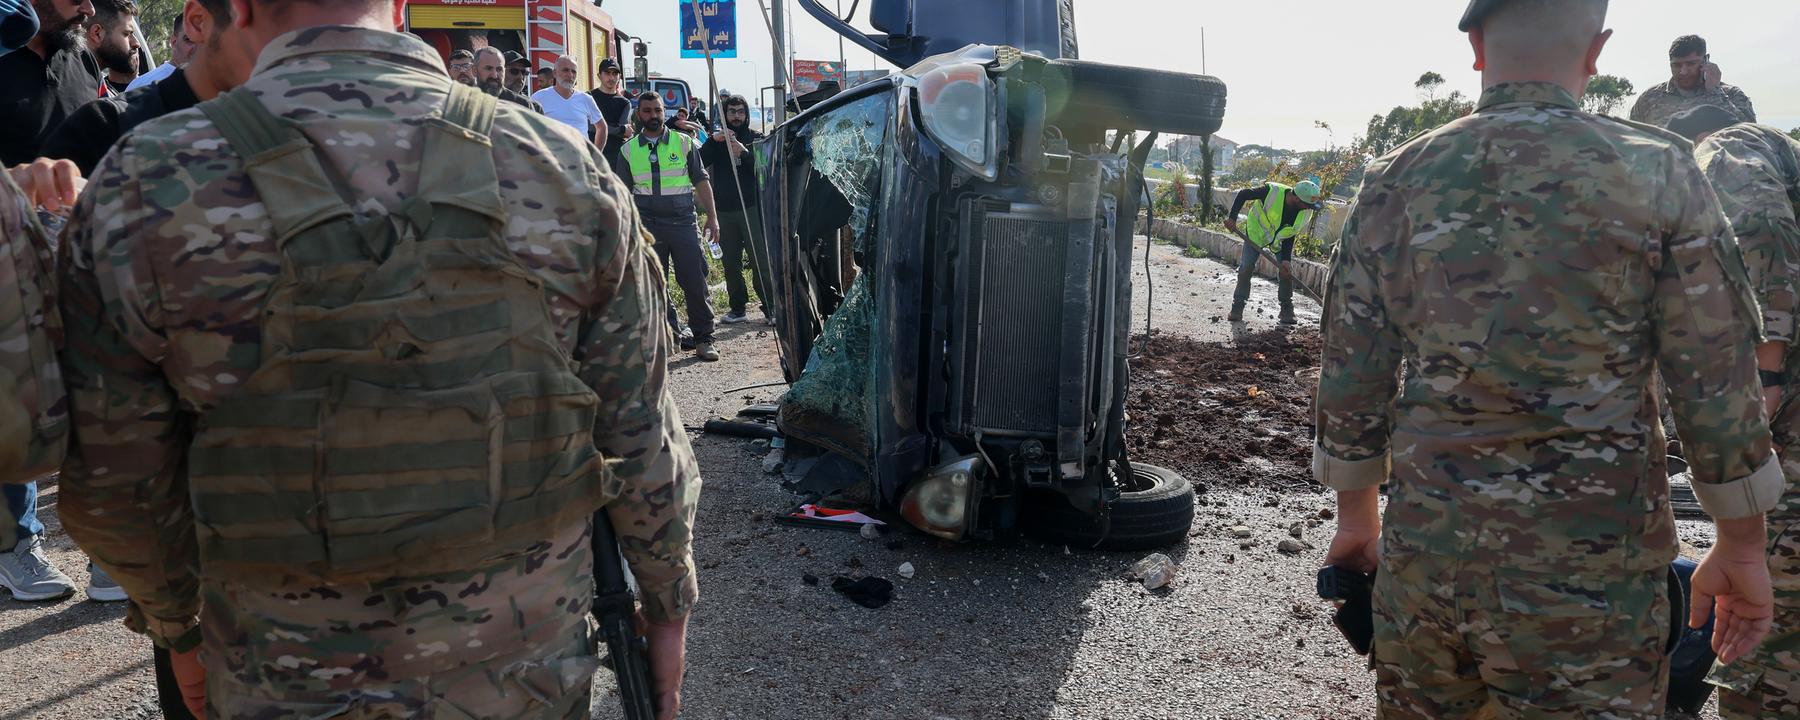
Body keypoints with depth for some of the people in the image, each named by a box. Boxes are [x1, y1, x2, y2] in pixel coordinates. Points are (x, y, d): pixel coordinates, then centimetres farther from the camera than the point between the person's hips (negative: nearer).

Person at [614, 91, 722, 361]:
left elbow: (701, 182, 9)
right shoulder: (629, 150, 10)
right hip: (646, 225, 2)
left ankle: (703, 340, 3)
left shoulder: (684, 143, 8)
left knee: (694, 282, -4)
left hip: (682, 221, -1)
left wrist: (712, 217, 2)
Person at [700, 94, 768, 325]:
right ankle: (738, 308, 15)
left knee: (759, 259, -6)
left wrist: (744, 153, -21)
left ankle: (770, 306, -1)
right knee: (730, 262, 7)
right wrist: (712, 141, -16)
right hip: (724, 210, 3)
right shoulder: (717, 141, 12)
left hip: (751, 208, -3)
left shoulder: (756, 139, 6)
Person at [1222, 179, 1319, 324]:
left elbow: (1291, 235, -12)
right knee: (1246, 267, -9)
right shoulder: (1272, 192, -36)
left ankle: (1286, 309, 9)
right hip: (1256, 231, -3)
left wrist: (1286, 259, -20)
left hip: (1281, 238, 3)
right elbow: (1243, 194, -24)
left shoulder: (1306, 213, -22)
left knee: (1287, 271, -5)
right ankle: (1237, 306, 5)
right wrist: (1232, 217, -31)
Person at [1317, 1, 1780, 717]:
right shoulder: (1658, 173, -7)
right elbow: (1717, 388, -4)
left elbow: (1351, 380, 4)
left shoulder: (1394, 182, 0)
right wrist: (1742, 549, 9)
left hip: (1424, 558, 3)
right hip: (1587, 575, -2)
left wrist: (1357, 515, 17)